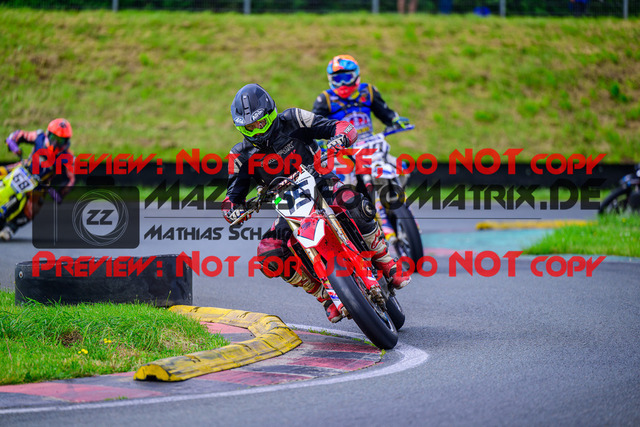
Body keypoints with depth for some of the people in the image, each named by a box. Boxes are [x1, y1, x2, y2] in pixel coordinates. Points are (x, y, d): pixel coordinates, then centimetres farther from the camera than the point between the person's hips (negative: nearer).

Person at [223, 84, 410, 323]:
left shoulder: (292, 121, -7)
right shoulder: (242, 155, -1)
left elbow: (346, 128, -8)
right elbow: (233, 196, 0)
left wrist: (336, 142, -32)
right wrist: (233, 211, -25)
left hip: (322, 187, -2)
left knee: (355, 205, -36)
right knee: (269, 258, -23)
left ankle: (387, 266, -16)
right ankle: (325, 296, -6)